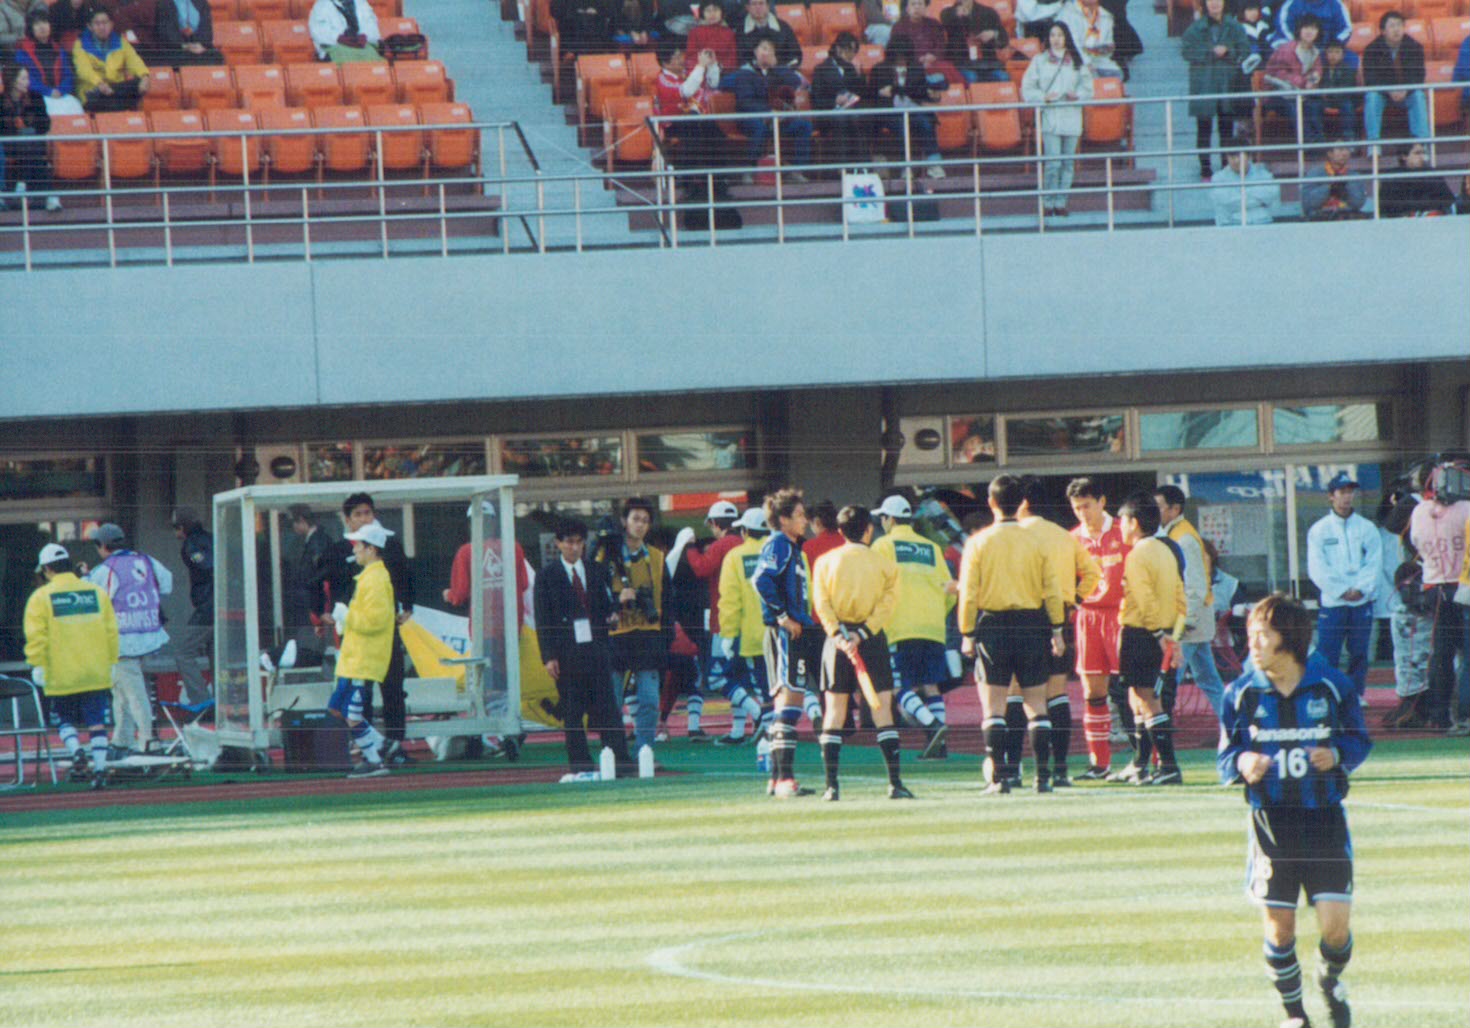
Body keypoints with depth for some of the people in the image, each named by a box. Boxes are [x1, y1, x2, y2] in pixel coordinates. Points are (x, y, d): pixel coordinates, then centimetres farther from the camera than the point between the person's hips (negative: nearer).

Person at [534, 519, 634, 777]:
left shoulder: (596, 571, 13)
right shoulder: (547, 576, 3)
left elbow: (606, 604, 20)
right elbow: (543, 620, 0)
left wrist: (612, 615, -5)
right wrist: (549, 656, -8)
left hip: (596, 650, 2)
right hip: (566, 653, -2)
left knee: (607, 708, -2)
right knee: (572, 713, 0)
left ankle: (621, 762, -4)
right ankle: (580, 765, 4)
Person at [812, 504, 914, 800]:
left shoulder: (826, 562, 5)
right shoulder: (884, 564, 2)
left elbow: (822, 602, -5)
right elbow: (886, 603, -8)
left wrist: (837, 633, -13)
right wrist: (863, 634, -13)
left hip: (838, 637, 1)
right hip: (873, 640, -1)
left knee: (835, 708, 3)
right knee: (882, 707, 1)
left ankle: (831, 784, -4)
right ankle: (894, 781, -5)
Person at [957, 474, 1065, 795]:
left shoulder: (979, 543, -2)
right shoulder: (1035, 542, 2)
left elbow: (968, 594, -3)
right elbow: (1052, 590, 1)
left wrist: (967, 635, 3)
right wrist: (1056, 631, 8)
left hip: (992, 626, -1)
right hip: (1031, 624, 1)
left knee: (994, 706, 2)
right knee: (1037, 705, 6)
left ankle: (998, 777, -5)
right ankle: (1043, 776, 2)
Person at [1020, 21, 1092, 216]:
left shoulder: (1077, 62, 11)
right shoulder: (1039, 61, 7)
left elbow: (1087, 88, 13)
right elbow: (1027, 90, 4)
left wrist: (1077, 95, -8)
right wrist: (1044, 97, -13)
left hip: (1071, 118, 2)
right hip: (1050, 117, -2)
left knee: (1067, 163, 3)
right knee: (1053, 162, -12)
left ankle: (1061, 202, 10)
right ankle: (1048, 202, -4)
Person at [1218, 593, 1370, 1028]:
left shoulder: (1332, 686, -3)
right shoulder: (1242, 693, -1)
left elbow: (1360, 739, 7)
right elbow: (1226, 755, 6)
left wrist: (1337, 754, -15)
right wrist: (1241, 763, -17)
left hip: (1325, 817, -1)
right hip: (1271, 823, 1)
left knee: (1336, 923, -7)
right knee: (1279, 926, 1)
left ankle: (1331, 981, 27)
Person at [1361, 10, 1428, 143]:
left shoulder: (1414, 47, -6)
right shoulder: (1372, 50, -10)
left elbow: (1418, 76, -8)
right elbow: (1370, 79, -16)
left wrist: (1405, 91, -28)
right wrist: (1390, 91, -32)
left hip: (1407, 92, 1)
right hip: (1381, 92, -1)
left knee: (1419, 96, -28)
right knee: (1372, 96, -32)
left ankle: (1422, 141, -28)